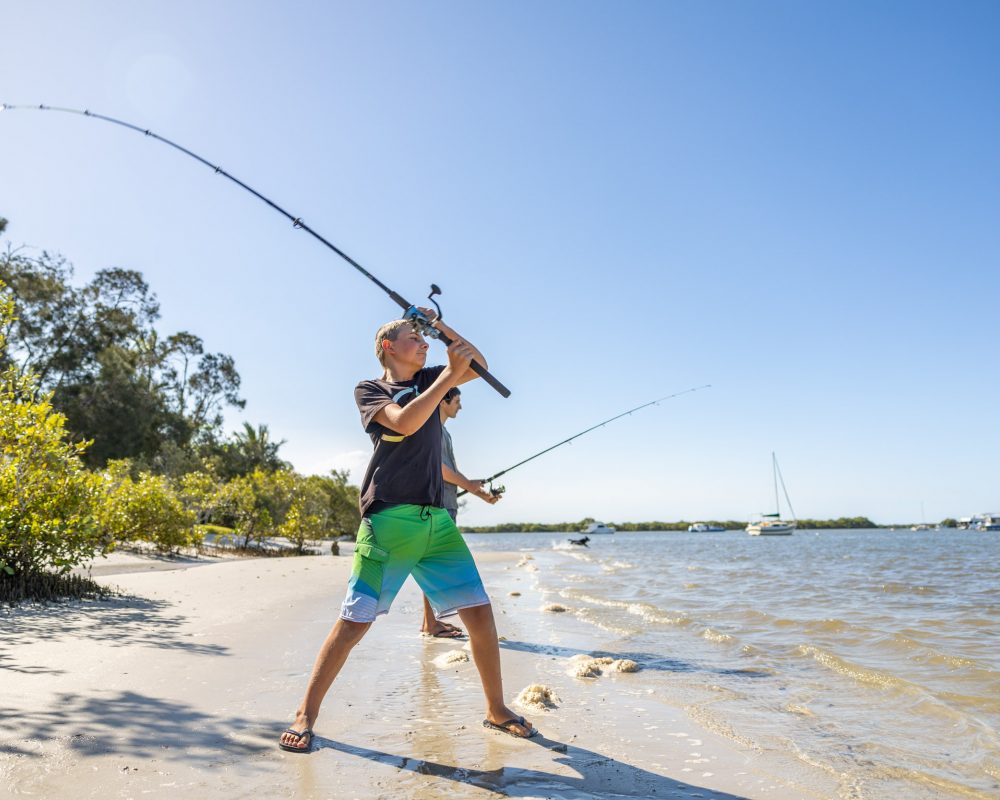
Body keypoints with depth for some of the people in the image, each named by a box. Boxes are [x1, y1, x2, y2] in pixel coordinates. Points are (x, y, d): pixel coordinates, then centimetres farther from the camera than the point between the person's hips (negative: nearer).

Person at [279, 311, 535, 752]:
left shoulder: (427, 380, 22)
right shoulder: (368, 390, 6)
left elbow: (479, 365, 22)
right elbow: (404, 422, -13)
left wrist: (442, 327, 11)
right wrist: (449, 374, -11)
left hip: (438, 521, 5)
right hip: (388, 520, -5)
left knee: (480, 613, 2)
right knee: (354, 621, -7)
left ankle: (497, 710, 18)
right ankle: (306, 715, 10)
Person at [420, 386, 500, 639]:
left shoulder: (444, 431, 24)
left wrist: (481, 494, 17)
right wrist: (468, 484, -6)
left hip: (446, 504, 10)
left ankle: (430, 620, 14)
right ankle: (430, 624, -7)